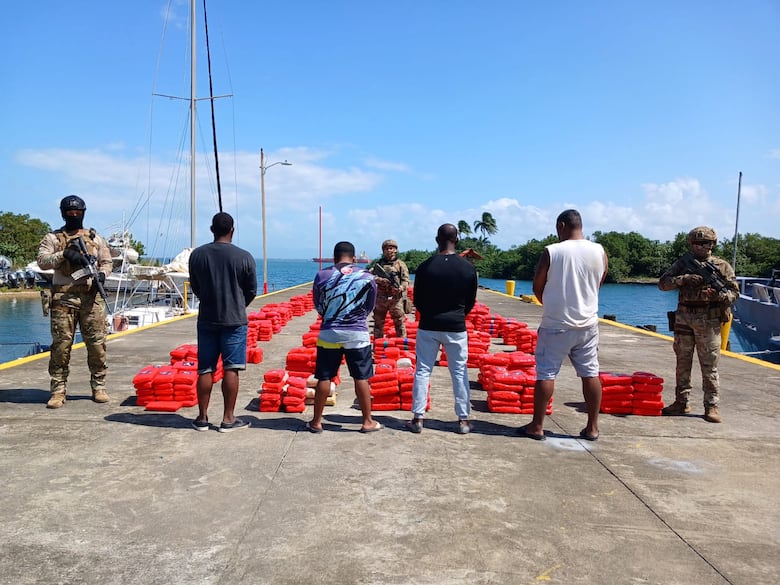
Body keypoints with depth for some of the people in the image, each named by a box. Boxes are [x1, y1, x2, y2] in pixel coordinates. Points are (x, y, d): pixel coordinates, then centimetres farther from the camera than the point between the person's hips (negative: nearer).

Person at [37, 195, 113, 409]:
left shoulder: (95, 238, 16)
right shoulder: (53, 238, 9)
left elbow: (106, 261, 17)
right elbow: (42, 261, -2)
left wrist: (102, 274, -4)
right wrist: (64, 255, -16)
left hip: (91, 296, 2)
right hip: (64, 297, -2)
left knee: (97, 342, 2)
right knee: (61, 343, -1)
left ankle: (99, 386, 11)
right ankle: (58, 390, 6)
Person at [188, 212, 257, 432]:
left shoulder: (197, 254, 0)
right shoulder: (244, 257, -7)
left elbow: (194, 286, 10)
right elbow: (252, 291, 2)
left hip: (206, 319, 3)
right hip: (235, 321, -2)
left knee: (205, 370, 10)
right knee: (231, 370, 3)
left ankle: (202, 418, 17)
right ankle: (228, 419, 8)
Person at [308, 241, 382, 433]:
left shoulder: (322, 275, -3)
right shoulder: (367, 277, -2)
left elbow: (318, 307, 8)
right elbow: (369, 308, 9)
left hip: (329, 333, 1)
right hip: (357, 333, 0)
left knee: (324, 378, 8)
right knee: (361, 378, 7)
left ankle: (316, 422, 17)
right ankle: (367, 422, 14)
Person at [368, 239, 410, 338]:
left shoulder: (400, 264, 6)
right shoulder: (378, 263, 11)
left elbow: (406, 280, 1)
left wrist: (400, 288, -20)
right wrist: (380, 280, -16)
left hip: (395, 298, -2)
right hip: (380, 298, 2)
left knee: (399, 322, -1)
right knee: (378, 322, 10)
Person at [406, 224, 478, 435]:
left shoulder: (425, 267, -6)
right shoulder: (468, 268, -4)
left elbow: (417, 301, 2)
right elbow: (471, 302, 5)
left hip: (428, 326, 0)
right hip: (456, 327, 1)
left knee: (423, 370, 7)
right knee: (459, 372, 9)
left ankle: (418, 418, 9)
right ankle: (463, 420, 13)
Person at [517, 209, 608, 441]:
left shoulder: (551, 252, -11)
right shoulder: (600, 252, 0)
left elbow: (537, 287, -1)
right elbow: (597, 286, 12)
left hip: (556, 324, -4)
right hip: (588, 324, 4)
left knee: (546, 374, 3)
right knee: (590, 374, 11)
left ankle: (537, 426, 9)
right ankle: (592, 427, 18)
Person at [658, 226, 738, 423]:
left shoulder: (722, 266, 3)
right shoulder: (682, 263, 7)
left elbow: (735, 292, 1)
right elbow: (663, 283, 0)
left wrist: (718, 295, -19)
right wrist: (684, 279, -15)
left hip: (708, 322, -2)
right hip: (684, 320, 2)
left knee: (709, 367, 0)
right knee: (682, 363, 9)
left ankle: (712, 406, 6)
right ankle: (681, 402, 18)